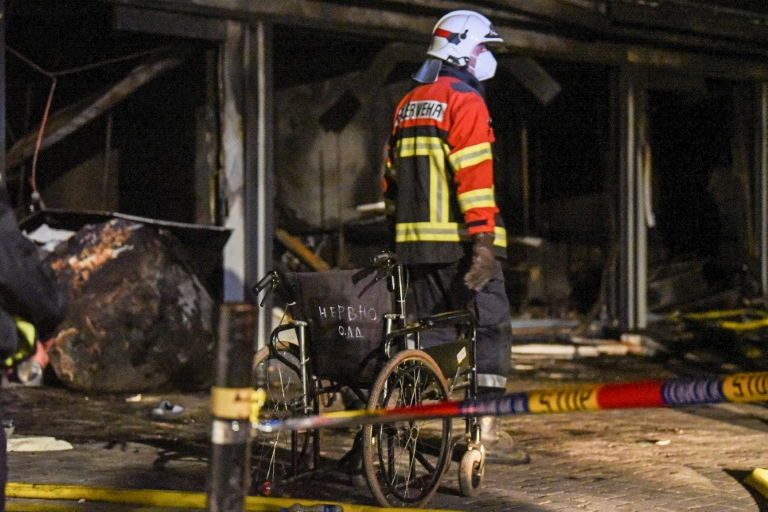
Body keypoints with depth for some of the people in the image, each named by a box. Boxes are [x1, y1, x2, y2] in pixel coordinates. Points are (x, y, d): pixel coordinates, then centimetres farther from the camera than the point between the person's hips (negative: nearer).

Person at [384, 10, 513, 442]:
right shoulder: (465, 101, -8)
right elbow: (475, 176, -17)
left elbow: (392, 176, 21)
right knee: (490, 329, -5)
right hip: (460, 241, -8)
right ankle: (484, 429, -10)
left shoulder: (408, 104, 18)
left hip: (416, 243, 8)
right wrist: (484, 240, -21)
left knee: (431, 337, 12)